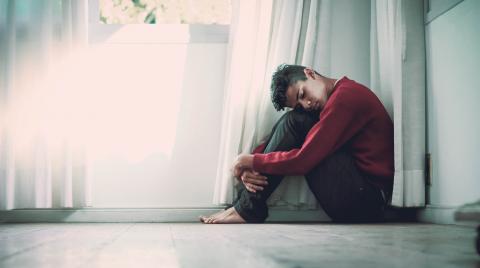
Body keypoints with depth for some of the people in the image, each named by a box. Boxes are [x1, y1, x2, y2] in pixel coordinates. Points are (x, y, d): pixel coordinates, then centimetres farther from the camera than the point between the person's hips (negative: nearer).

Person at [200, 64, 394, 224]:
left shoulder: (346, 97, -15)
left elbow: (303, 160, -20)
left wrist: (252, 161, -8)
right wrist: (249, 169, -4)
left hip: (368, 200, -10)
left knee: (294, 122, -13)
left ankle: (249, 208, -9)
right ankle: (246, 202, 0)